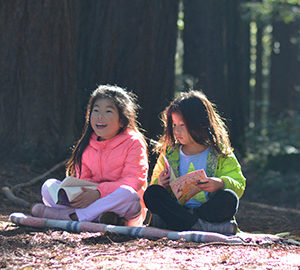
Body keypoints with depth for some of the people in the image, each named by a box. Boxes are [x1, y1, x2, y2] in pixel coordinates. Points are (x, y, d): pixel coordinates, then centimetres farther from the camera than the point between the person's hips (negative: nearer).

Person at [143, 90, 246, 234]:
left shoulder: (221, 154, 8)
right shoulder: (168, 154, 16)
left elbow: (239, 186, 3)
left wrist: (222, 184, -20)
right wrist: (160, 185, -6)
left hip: (209, 209, -2)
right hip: (177, 209, 2)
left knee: (229, 199, -31)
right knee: (151, 193, -24)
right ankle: (205, 226, -37)